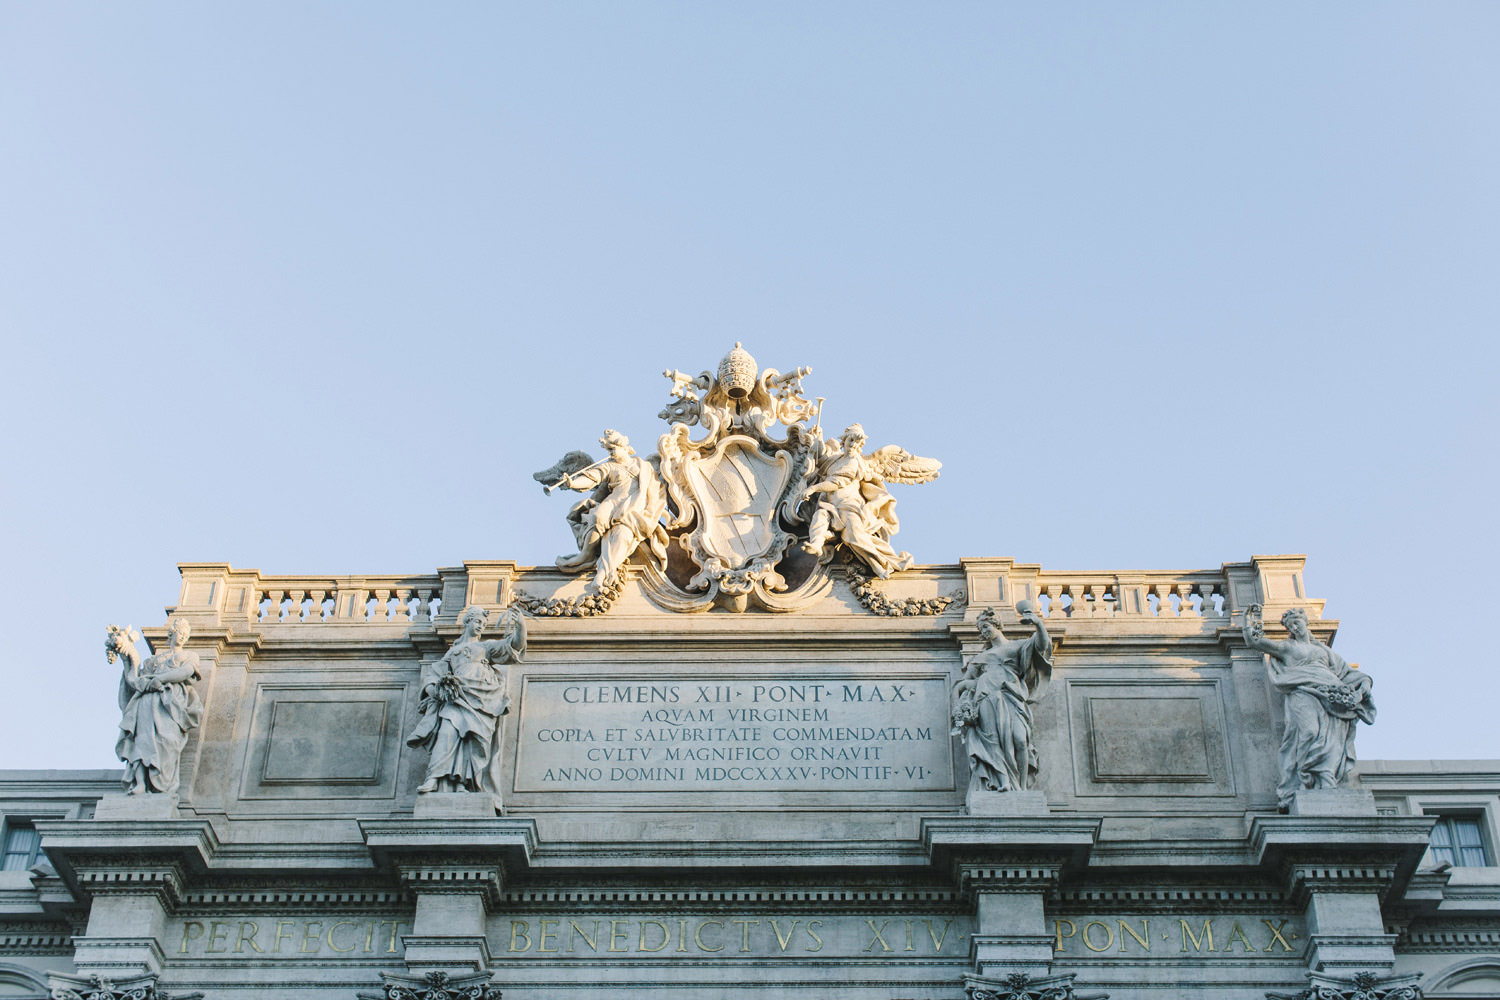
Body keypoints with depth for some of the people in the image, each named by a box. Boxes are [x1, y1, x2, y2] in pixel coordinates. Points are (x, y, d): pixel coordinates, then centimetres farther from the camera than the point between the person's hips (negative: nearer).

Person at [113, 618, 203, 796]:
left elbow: (186, 671, 2)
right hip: (148, 699, 3)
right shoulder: (155, 659, 34)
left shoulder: (190, 656, 25)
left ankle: (164, 784, -38)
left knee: (165, 734, -28)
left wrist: (160, 679, -7)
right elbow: (134, 678, 24)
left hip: (171, 699, -3)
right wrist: (128, 657, 12)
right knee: (143, 736, -24)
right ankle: (139, 784, -38)